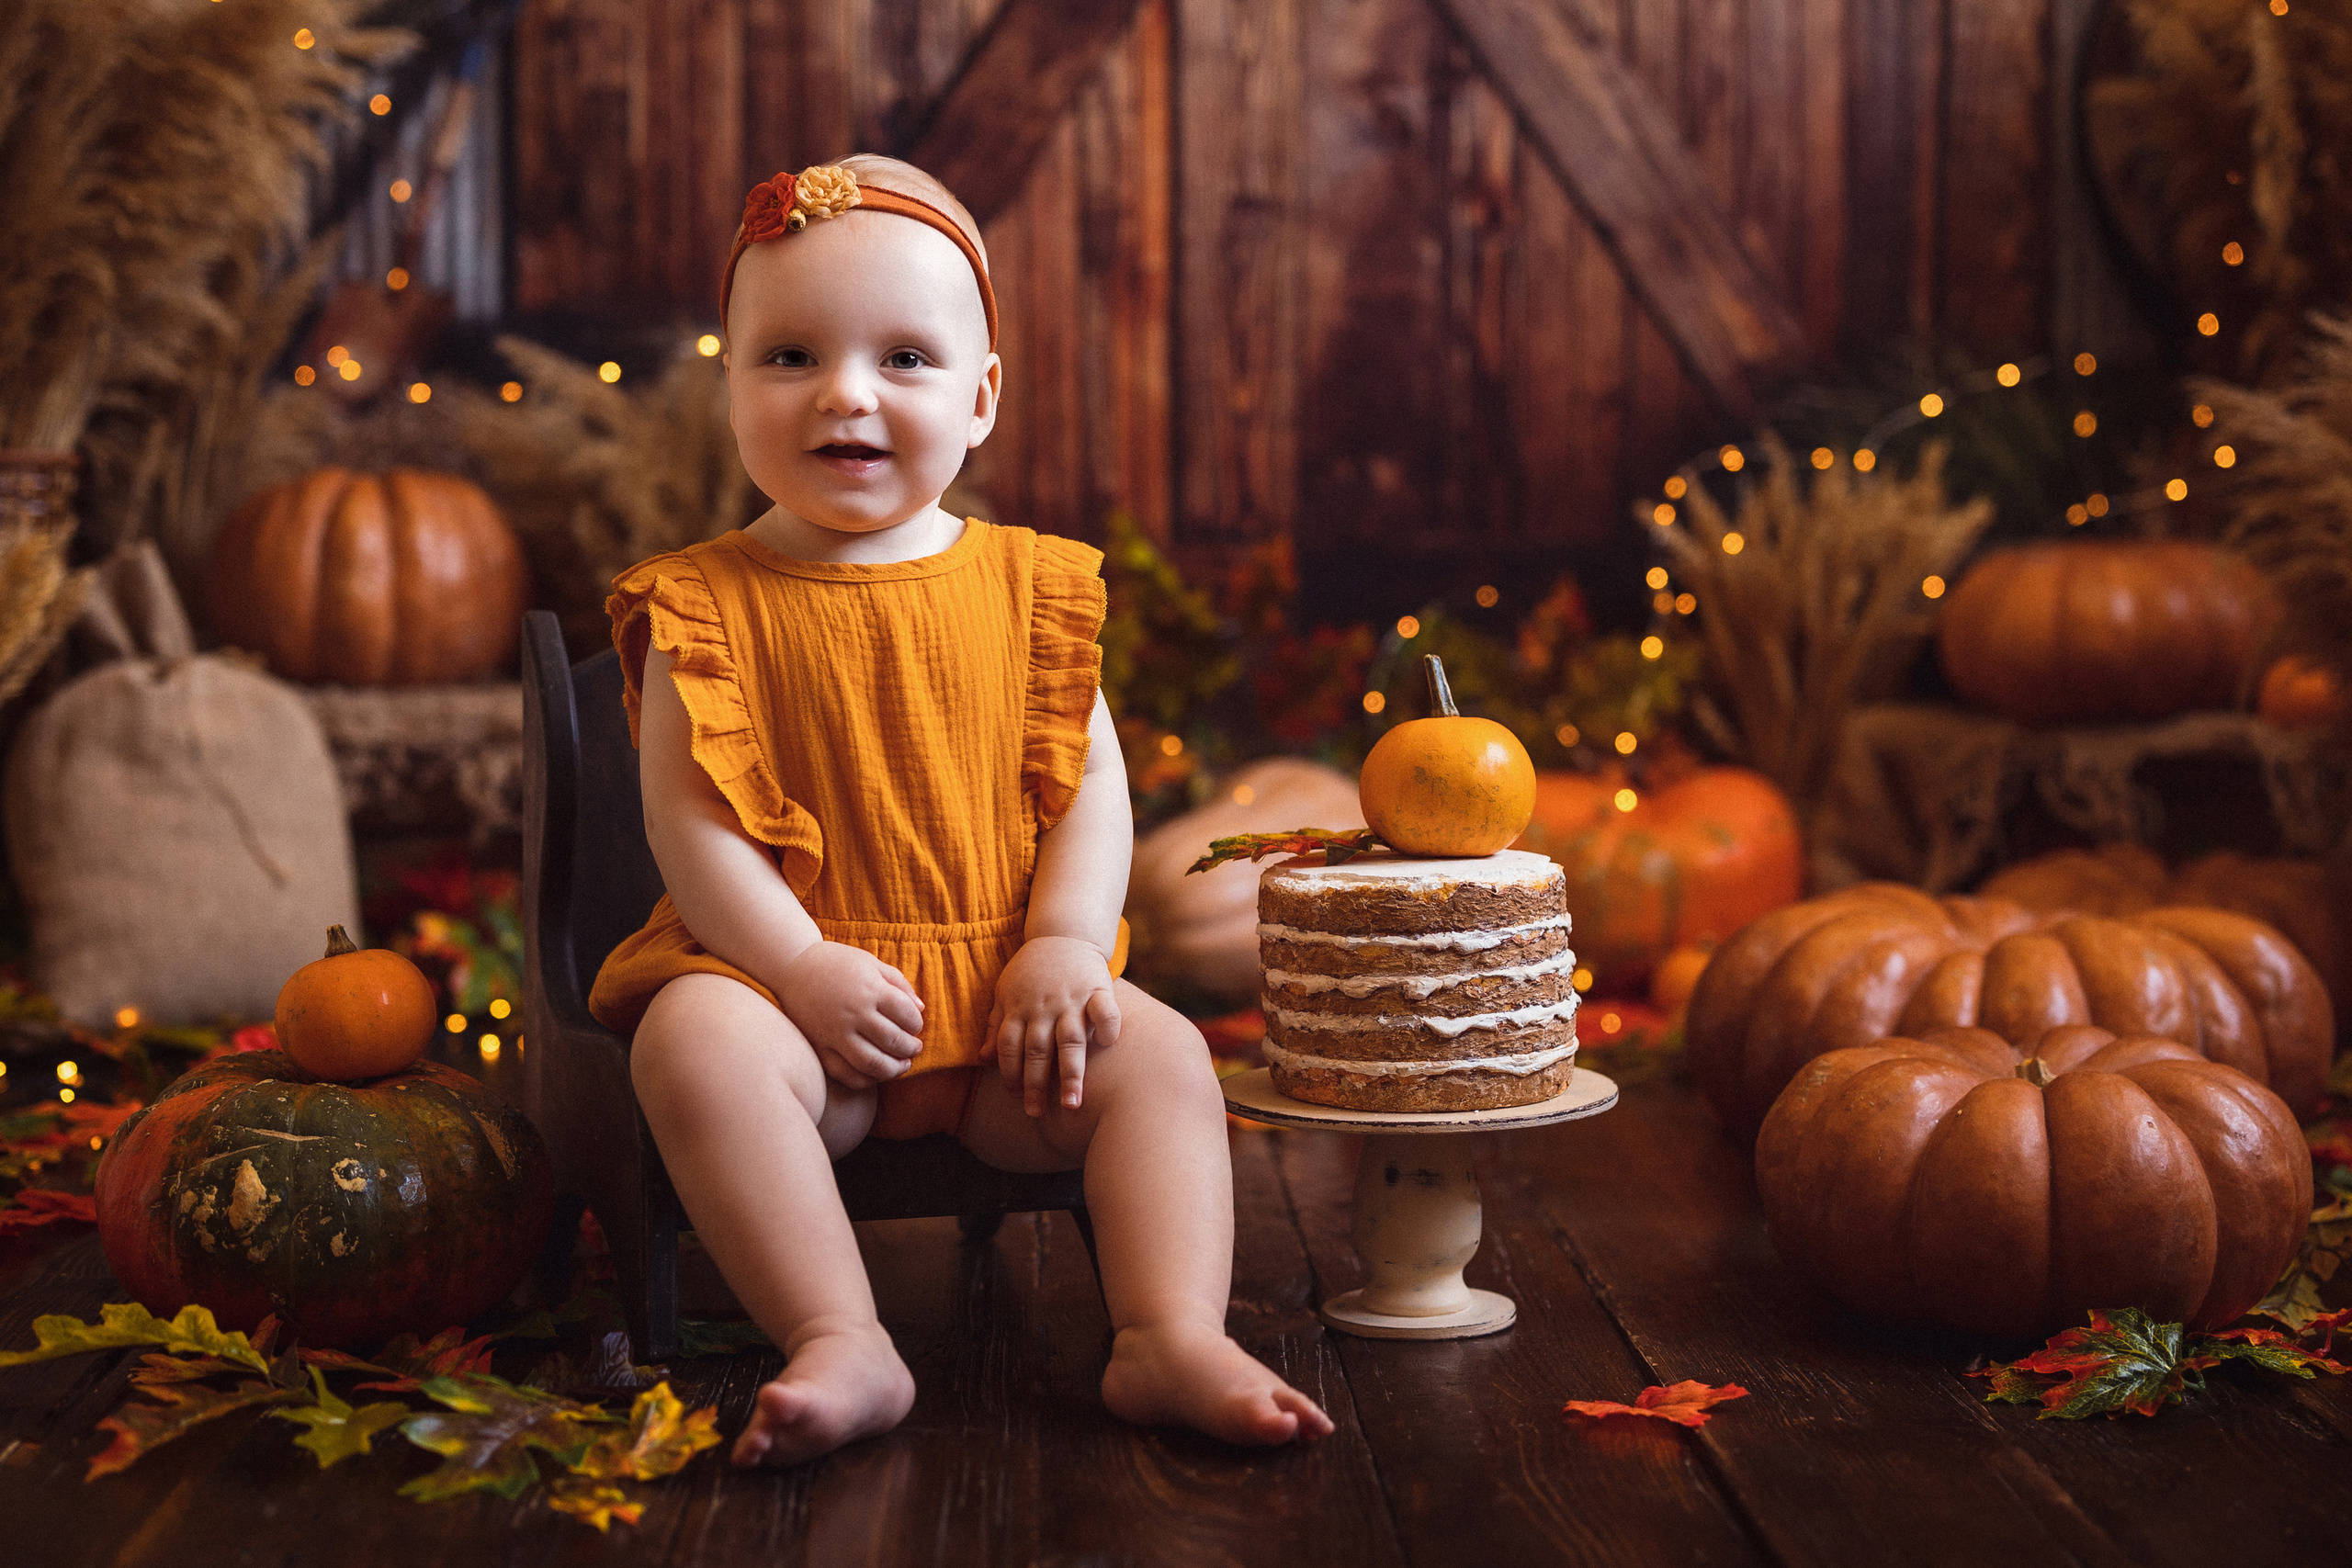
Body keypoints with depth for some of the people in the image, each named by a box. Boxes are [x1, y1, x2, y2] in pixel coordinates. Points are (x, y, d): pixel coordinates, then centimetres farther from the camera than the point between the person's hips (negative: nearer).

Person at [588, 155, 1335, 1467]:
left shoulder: (1027, 587, 7)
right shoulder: (708, 605, 0)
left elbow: (1091, 782, 4)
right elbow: (688, 814, -7)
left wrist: (1066, 944, -12)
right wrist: (799, 964, -20)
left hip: (1004, 991, 3)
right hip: (791, 977, -2)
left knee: (1159, 1053, -19)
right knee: (695, 1040, -32)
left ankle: (1174, 1338, -22)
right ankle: (844, 1344, -32)